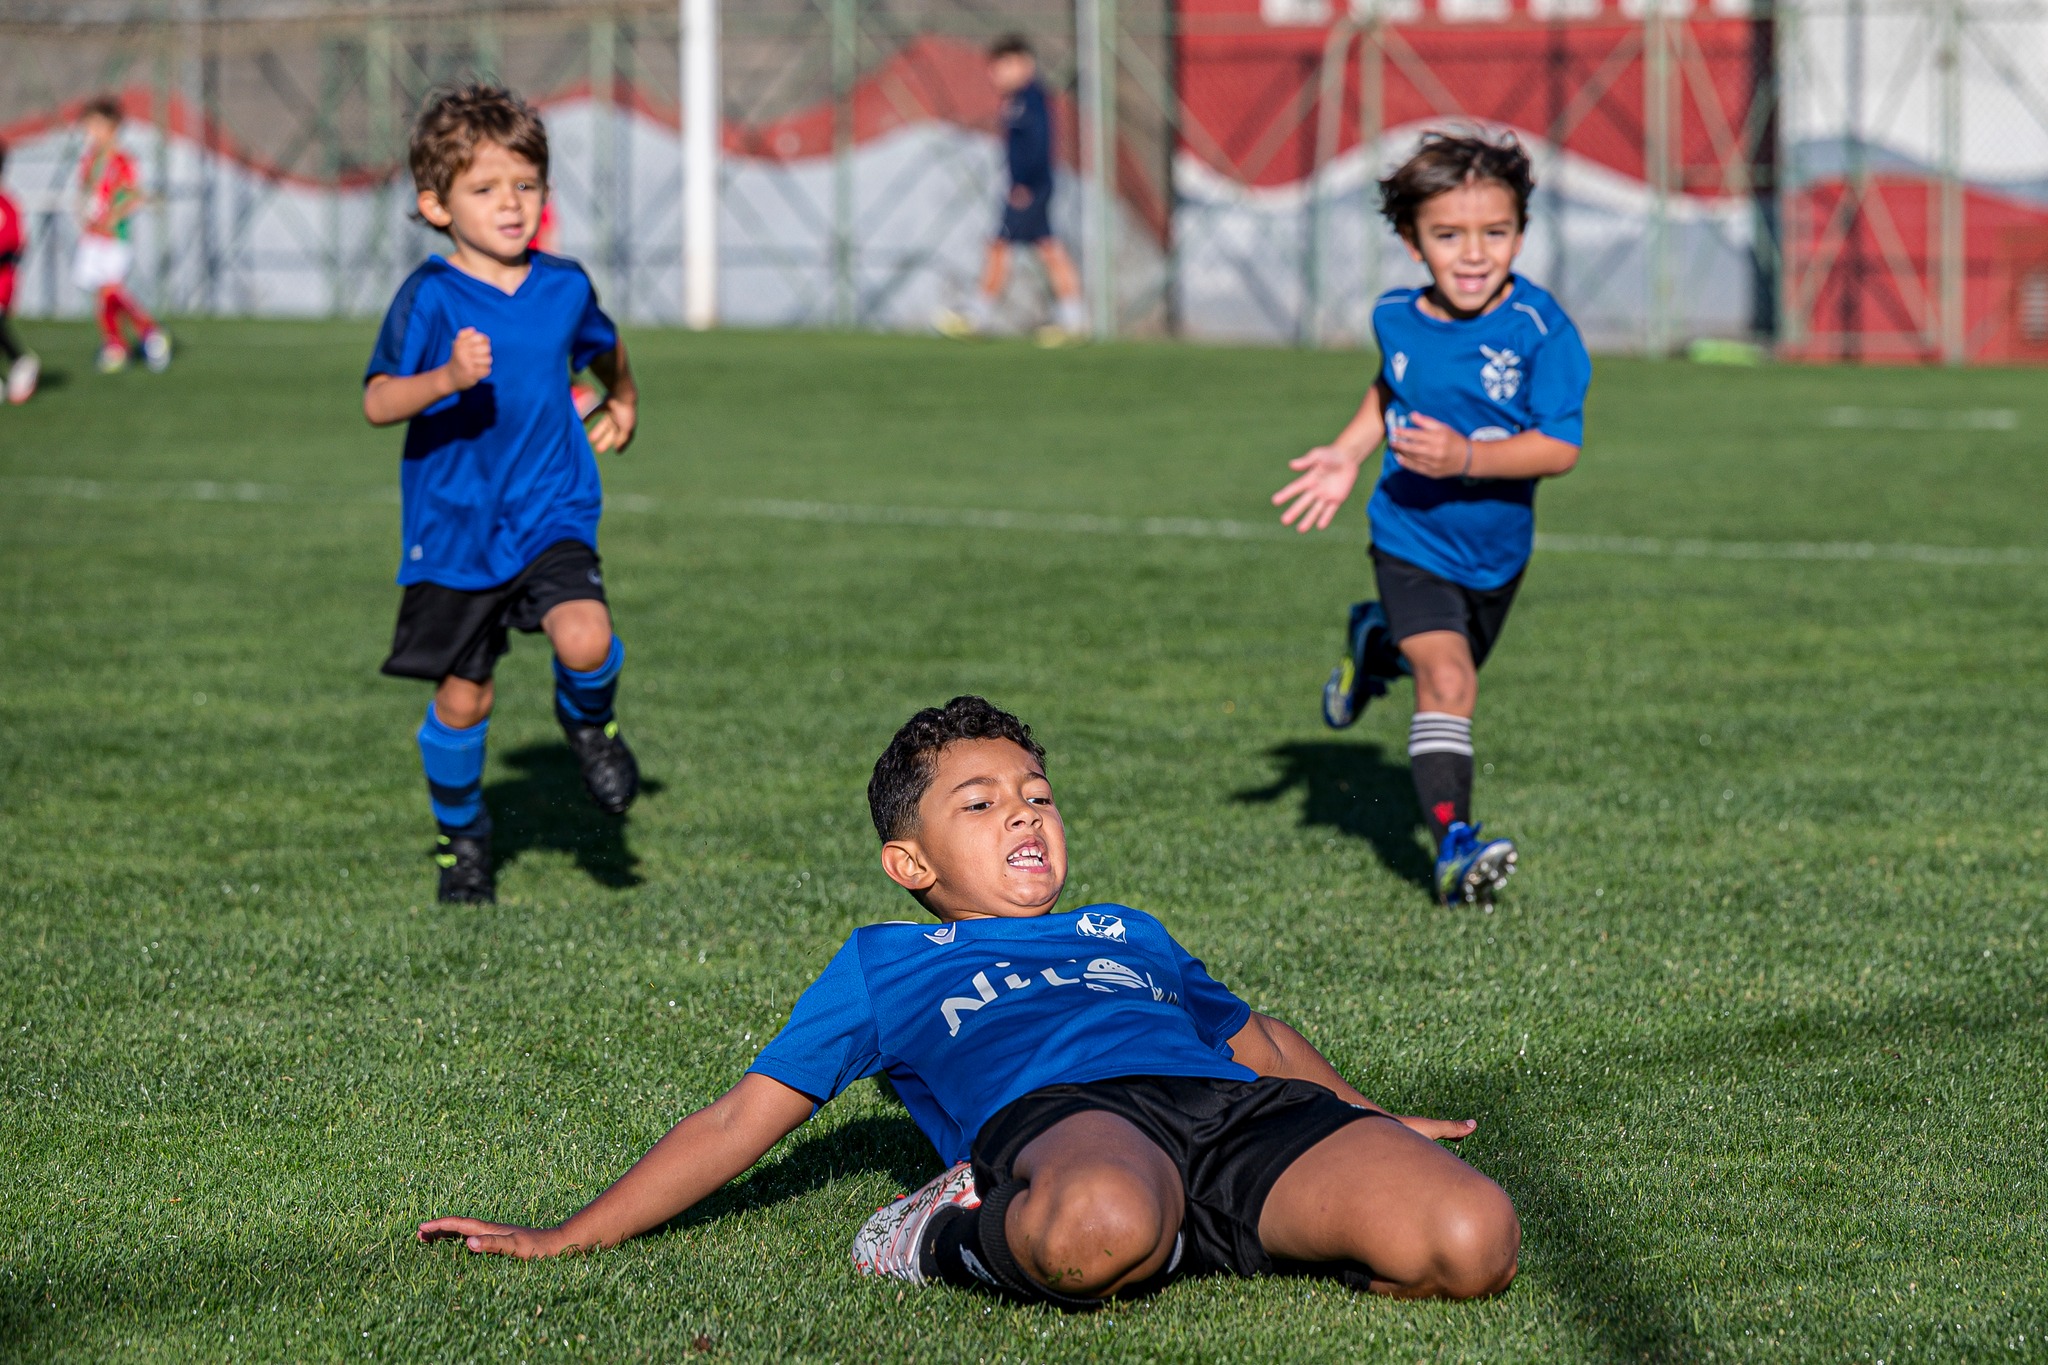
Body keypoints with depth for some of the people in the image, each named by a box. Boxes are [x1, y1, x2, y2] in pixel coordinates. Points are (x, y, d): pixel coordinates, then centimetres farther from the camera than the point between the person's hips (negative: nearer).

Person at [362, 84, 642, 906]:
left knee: (584, 639, -25)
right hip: (454, 528, -2)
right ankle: (461, 835, 31)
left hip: (552, 514, 2)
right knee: (463, 697, 6)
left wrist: (622, 400, 39)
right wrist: (445, 380, -38)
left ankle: (588, 720, 11)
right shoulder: (429, 298, -12)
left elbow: (603, 346, 25)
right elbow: (377, 403, -22)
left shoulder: (563, 287, 1)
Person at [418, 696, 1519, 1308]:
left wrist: (1372, 1126, 42)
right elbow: (745, 1116, 27)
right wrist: (568, 1238, 21)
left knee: (1471, 1240, -28)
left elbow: (1255, 1039, 52)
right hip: (1055, 1117, -3)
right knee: (1101, 1226, -47)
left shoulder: (1129, 935, 41)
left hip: (1240, 1111, 3)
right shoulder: (884, 965, 31)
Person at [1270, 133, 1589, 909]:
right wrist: (1348, 454, 5)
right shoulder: (1397, 319, -10)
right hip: (1411, 541, -1)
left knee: (1452, 673, 23)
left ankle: (1376, 645, 55)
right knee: (1446, 680, -19)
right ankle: (1454, 848, -21)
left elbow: (1559, 448, -25)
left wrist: (1467, 457, -36)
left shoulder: (1540, 329, -22)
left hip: (1497, 545, 1)